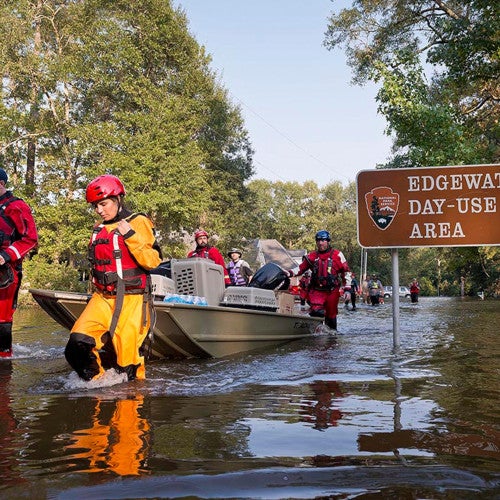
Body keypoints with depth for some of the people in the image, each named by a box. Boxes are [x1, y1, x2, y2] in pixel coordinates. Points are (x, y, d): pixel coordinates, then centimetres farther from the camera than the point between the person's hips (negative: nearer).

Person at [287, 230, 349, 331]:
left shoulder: (337, 255, 2)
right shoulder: (312, 256, 9)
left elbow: (346, 272, 5)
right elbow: (300, 269, 12)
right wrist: (289, 273, -6)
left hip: (332, 291, -1)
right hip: (317, 291, 1)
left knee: (331, 315, 8)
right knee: (316, 311, -21)